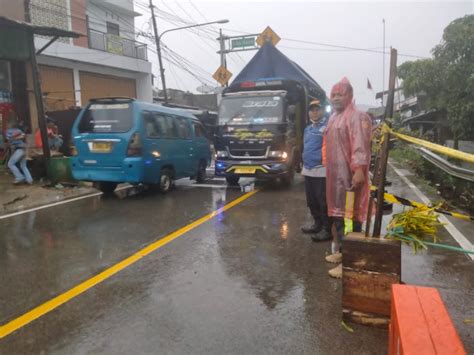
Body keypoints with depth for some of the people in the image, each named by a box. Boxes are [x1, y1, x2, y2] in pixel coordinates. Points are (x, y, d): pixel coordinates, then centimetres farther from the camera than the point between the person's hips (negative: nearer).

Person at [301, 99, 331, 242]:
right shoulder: (308, 129, 19)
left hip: (322, 170, -9)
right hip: (308, 170, 9)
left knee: (324, 202, -4)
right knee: (311, 201, 16)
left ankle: (327, 229, 4)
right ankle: (317, 224, 30)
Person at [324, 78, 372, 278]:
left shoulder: (357, 117, -10)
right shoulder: (334, 118, 18)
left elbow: (361, 145, -21)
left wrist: (359, 169, -30)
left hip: (349, 174, -9)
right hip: (335, 174, 9)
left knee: (349, 215, -7)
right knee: (337, 213, 16)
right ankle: (341, 250, 29)